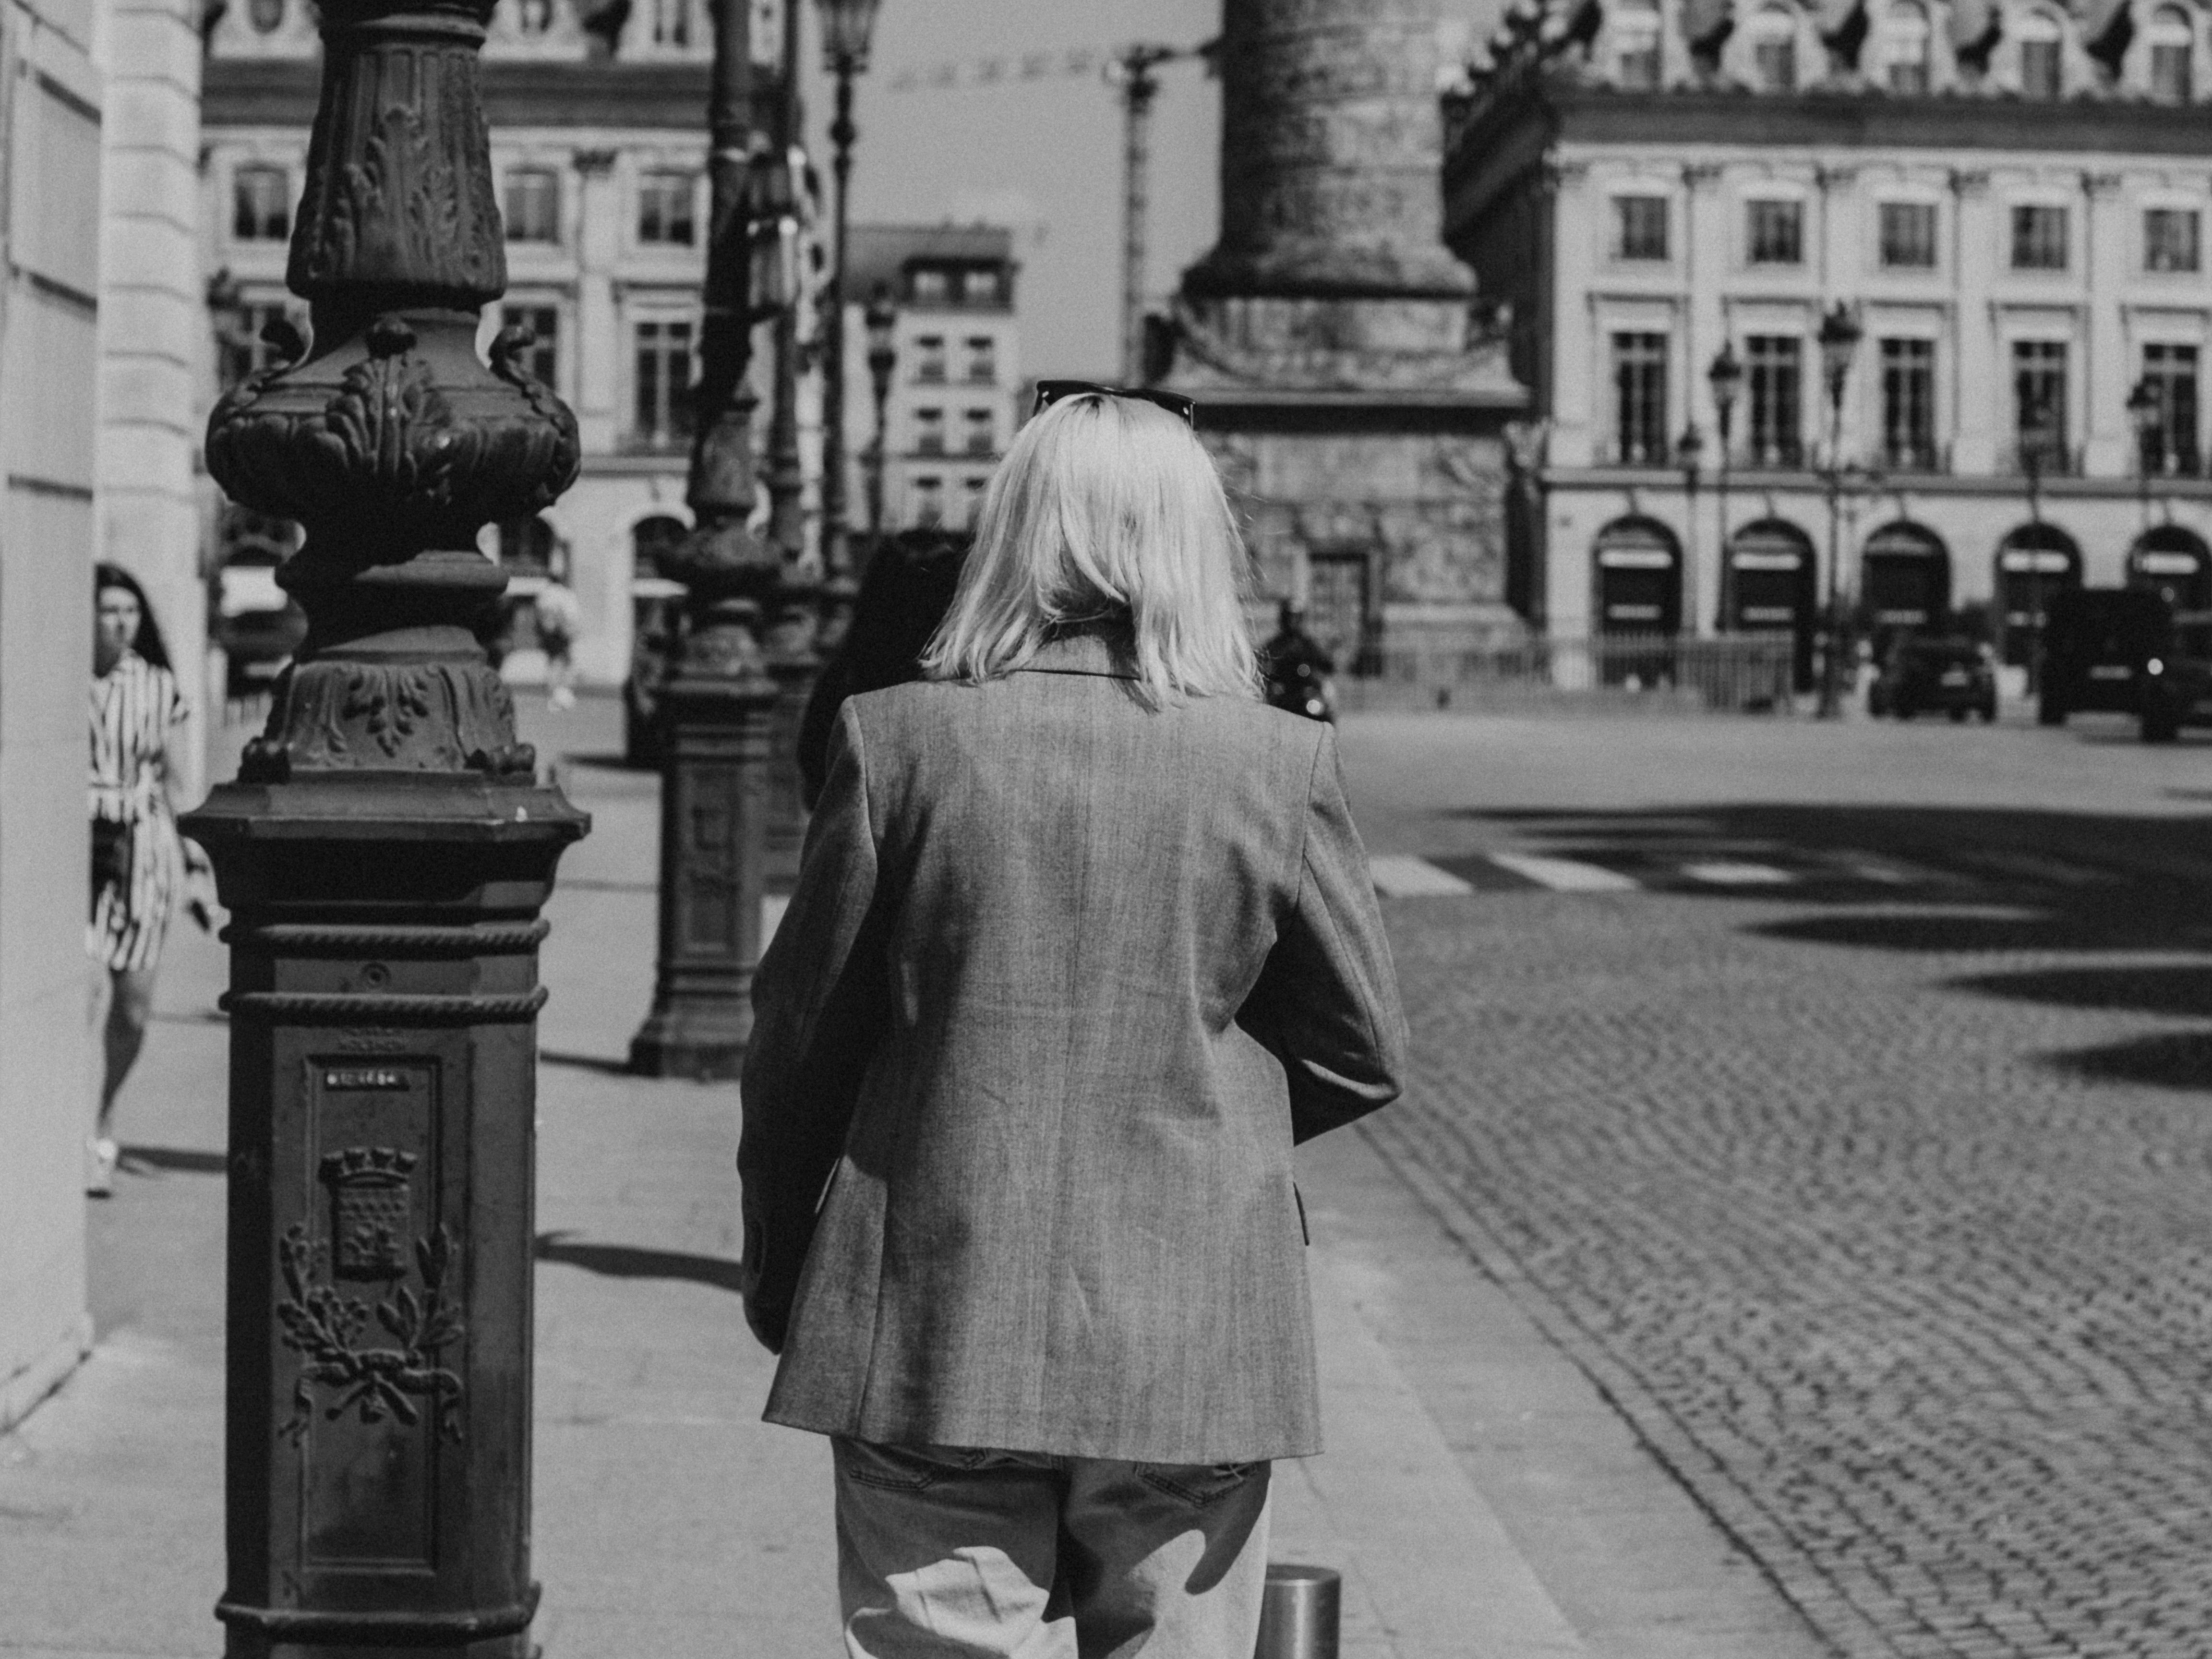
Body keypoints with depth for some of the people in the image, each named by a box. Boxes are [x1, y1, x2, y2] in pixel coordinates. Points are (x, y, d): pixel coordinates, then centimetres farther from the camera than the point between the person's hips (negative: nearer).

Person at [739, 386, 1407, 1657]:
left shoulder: (900, 741, -6)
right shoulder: (1282, 766, -5)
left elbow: (803, 1032, 1)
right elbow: (1366, 1050, 3)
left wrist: (779, 1273, 14)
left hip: (937, 1333, 0)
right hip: (1196, 1353, 1)